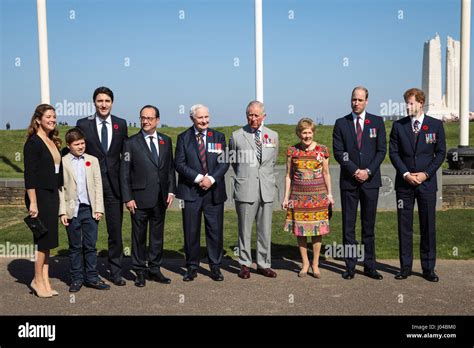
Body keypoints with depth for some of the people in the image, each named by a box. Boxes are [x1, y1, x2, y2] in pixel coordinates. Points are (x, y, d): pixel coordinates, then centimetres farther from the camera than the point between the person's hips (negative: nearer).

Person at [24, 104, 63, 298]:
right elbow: (29, 175, -15)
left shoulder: (54, 142, 12)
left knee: (48, 240, 11)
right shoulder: (33, 143, -10)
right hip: (39, 195, -7)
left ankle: (45, 280, 19)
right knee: (43, 239, -1)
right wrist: (32, 202, -18)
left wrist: (58, 195, 10)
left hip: (53, 195, 7)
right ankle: (38, 281, 14)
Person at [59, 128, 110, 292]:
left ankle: (92, 277, 16)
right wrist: (62, 211, -7)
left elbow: (98, 185, 6)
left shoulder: (93, 160, 8)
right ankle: (76, 279, 17)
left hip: (90, 209, 2)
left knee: (90, 246, 7)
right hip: (72, 210, -2)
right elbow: (60, 188, -2)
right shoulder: (62, 162, 1)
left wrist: (99, 208, -1)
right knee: (75, 247, 7)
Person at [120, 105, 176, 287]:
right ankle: (140, 272, 18)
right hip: (140, 198, -3)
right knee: (139, 236, 6)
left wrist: (171, 190, 2)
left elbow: (170, 167, 12)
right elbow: (124, 173, -4)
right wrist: (128, 198, -9)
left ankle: (155, 269, 24)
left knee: (157, 235, 12)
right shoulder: (131, 143, -2)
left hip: (160, 198, 3)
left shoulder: (166, 141, 8)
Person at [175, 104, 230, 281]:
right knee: (191, 231, 4)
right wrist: (198, 178, -14)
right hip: (191, 191, -1)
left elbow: (224, 162, 2)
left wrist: (211, 178, -13)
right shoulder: (183, 138, 5)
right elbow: (179, 164, -3)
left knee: (215, 230, 5)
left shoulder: (219, 137, 9)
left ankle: (215, 267, 17)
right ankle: (192, 267, 17)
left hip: (214, 191, 1)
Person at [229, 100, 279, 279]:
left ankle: (264, 264, 19)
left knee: (265, 230, 8)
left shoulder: (273, 136, 8)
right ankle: (245, 264, 15)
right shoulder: (237, 136, 0)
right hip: (245, 189, -2)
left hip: (266, 189, 3)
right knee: (244, 229, 3)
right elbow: (232, 160, 13)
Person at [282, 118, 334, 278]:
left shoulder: (322, 149, 2)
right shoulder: (292, 151, 2)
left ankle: (315, 264, 16)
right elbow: (288, 175, 6)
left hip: (318, 195, 0)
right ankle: (305, 264, 18)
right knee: (300, 230, 3)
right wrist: (286, 196, 3)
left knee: (317, 230, 2)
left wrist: (329, 194, 3)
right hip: (298, 196, 0)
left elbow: (326, 173, 8)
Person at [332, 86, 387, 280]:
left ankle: (369, 266, 14)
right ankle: (350, 266, 10)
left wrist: (368, 171, -10)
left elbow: (382, 150, 2)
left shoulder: (377, 122, 7)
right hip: (349, 181, 0)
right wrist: (354, 171, -11)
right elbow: (338, 152, -1)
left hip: (370, 180, 1)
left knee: (369, 225, 6)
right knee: (348, 225, 2)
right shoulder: (341, 123, 5)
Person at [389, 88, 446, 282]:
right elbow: (393, 152, 1)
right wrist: (406, 174, -10)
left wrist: (426, 173, -9)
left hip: (427, 182, 0)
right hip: (404, 183, 1)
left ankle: (428, 268, 14)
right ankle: (405, 267, 13)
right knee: (404, 226, 4)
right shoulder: (398, 126, 4)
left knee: (428, 226, 4)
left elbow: (441, 153, 2)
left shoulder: (436, 125, 3)